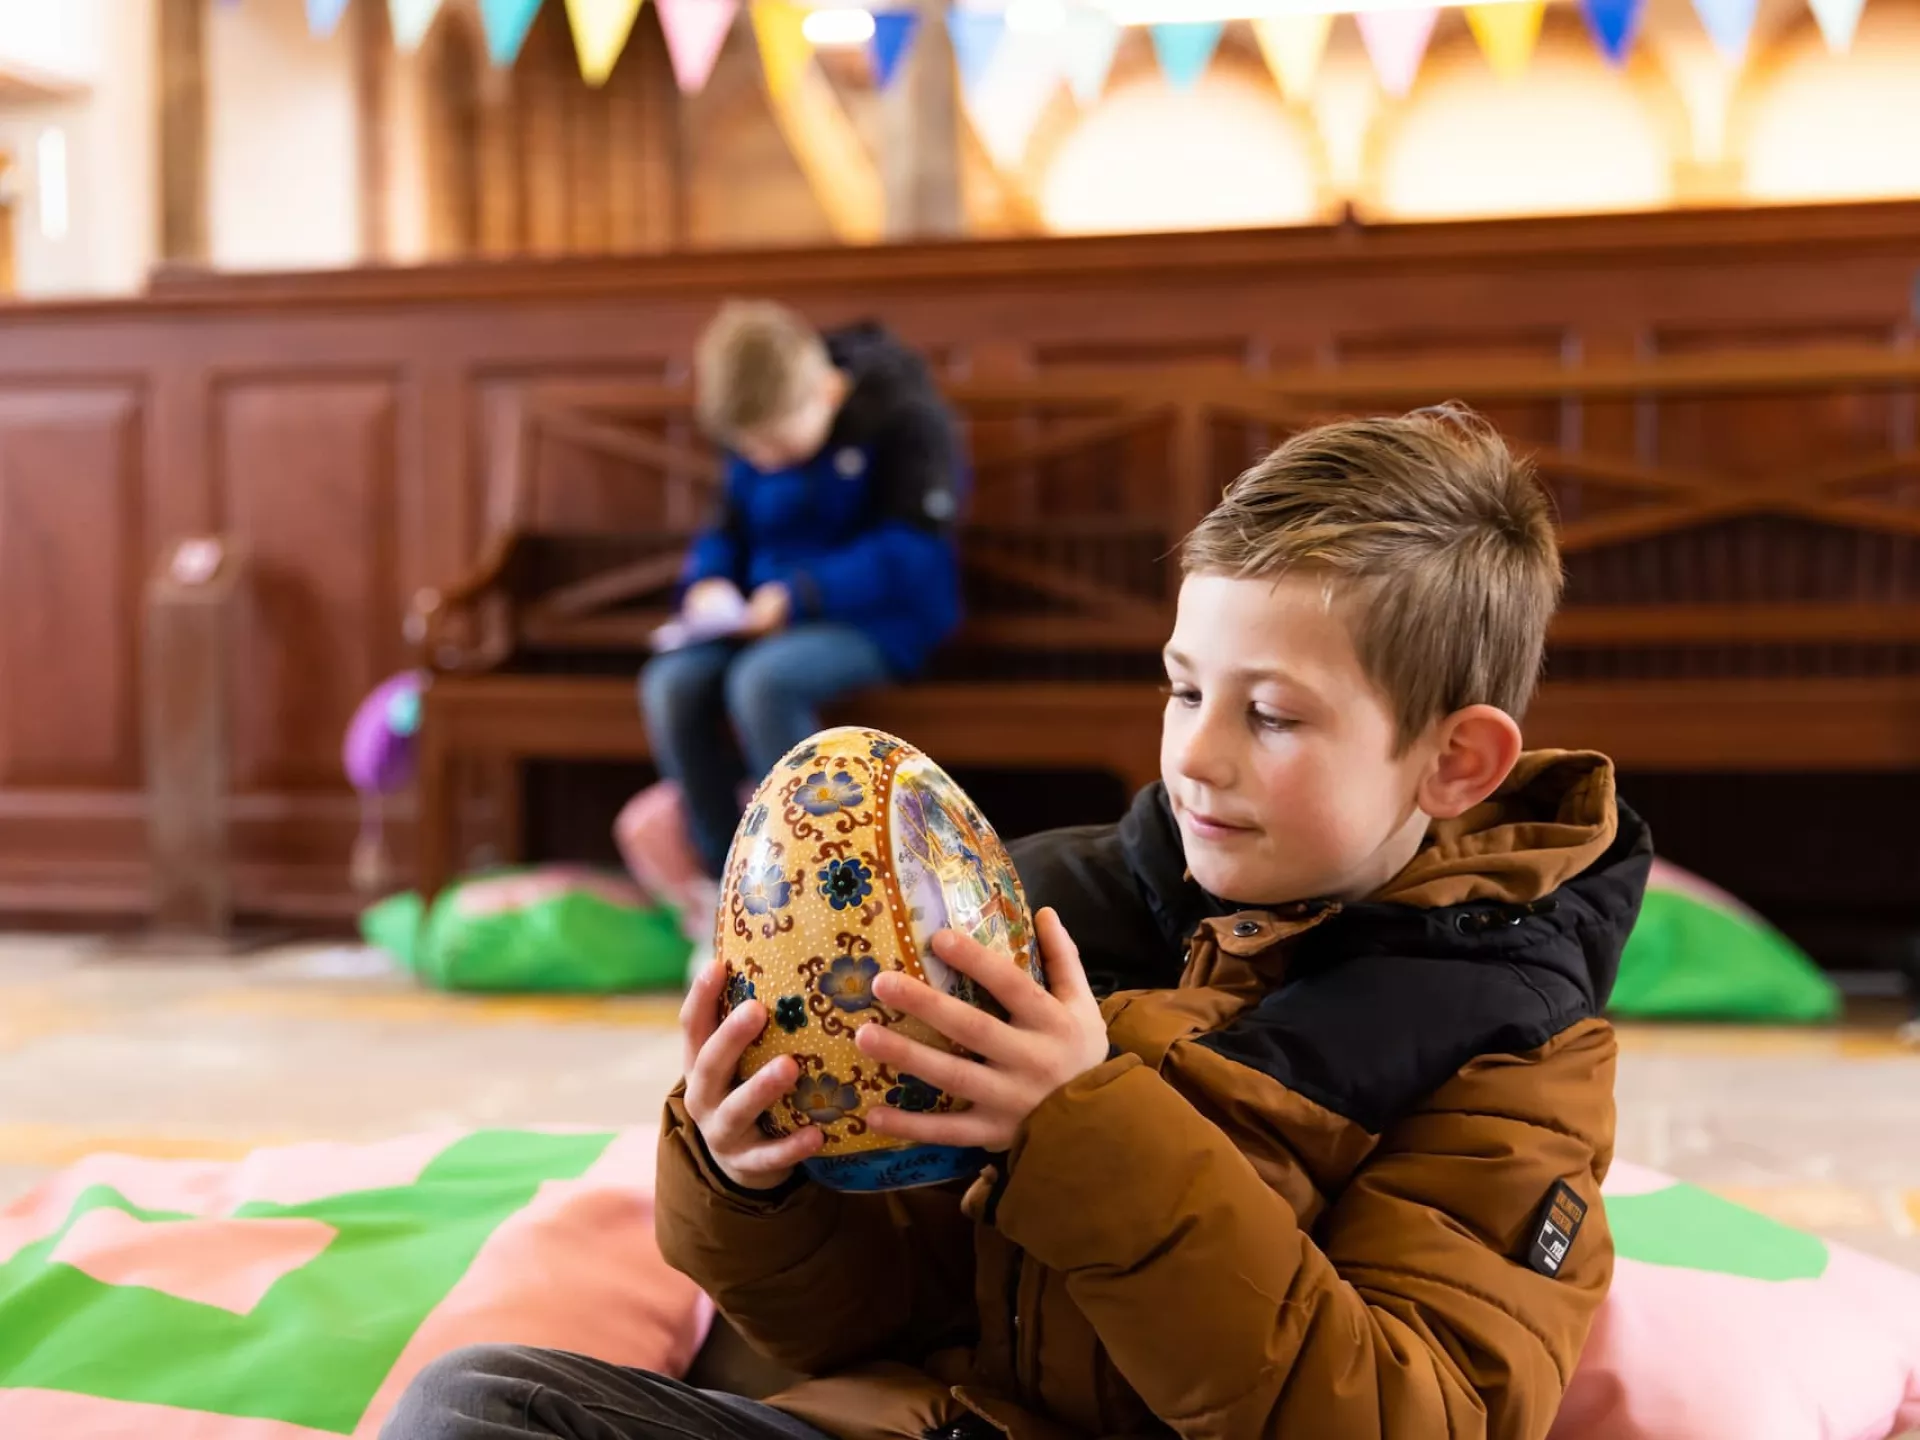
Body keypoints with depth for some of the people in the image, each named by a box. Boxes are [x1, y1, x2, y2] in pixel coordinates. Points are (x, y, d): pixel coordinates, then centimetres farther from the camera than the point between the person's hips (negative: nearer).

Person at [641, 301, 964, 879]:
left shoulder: (904, 418, -14)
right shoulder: (757, 435, 6)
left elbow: (914, 554, -19)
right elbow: (728, 531, 17)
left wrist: (802, 595, -26)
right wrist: (709, 581, -6)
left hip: (878, 620, -6)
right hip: (774, 618, 6)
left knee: (761, 680, -34)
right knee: (671, 683, -20)